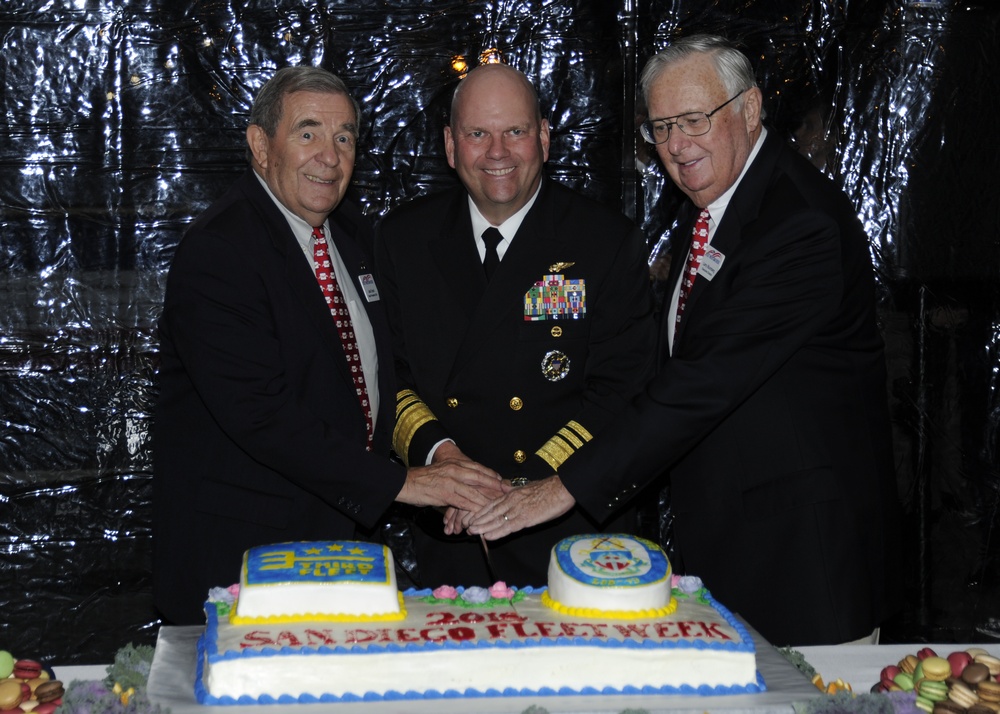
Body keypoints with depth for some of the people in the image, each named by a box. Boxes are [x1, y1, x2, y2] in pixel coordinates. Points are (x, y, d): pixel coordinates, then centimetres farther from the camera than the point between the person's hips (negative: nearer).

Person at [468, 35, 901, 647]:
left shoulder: (803, 223, -21)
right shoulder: (705, 208, 11)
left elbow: (709, 380, -26)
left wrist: (571, 486, -25)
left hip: (808, 541, -8)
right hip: (722, 538, 9)